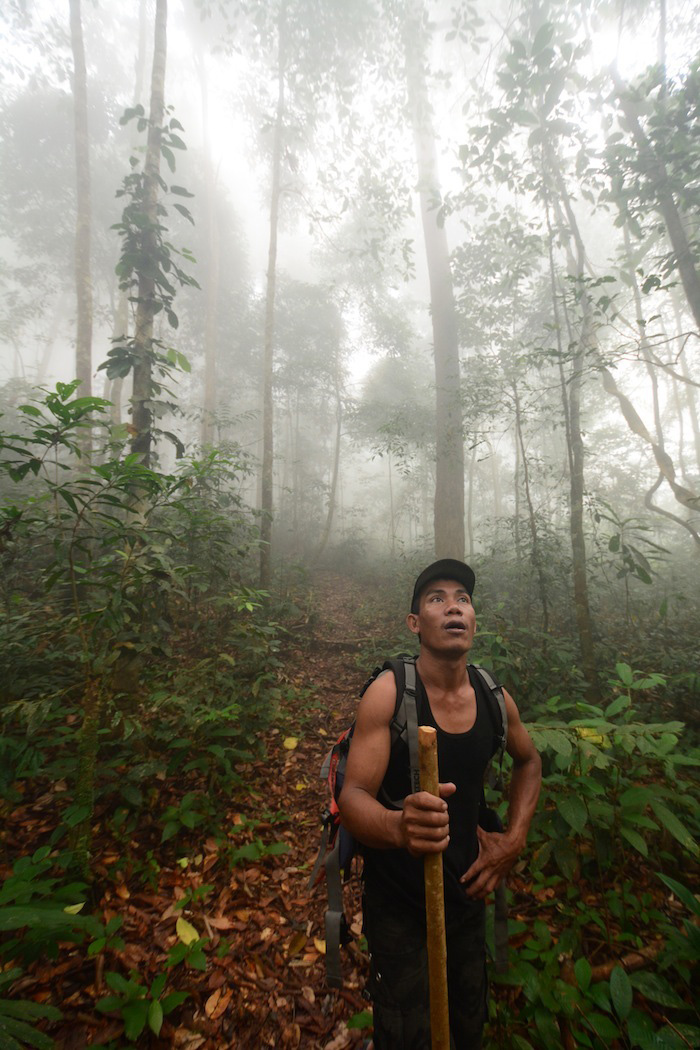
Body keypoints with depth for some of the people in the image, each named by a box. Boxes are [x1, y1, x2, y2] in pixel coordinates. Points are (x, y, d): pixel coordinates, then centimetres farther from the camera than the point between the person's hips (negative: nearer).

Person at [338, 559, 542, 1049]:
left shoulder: (495, 698, -9)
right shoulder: (388, 692, -24)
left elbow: (529, 760, 10)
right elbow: (353, 797, -25)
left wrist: (515, 838, -1)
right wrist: (397, 825, -46)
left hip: (468, 892, 5)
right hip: (399, 903, -4)